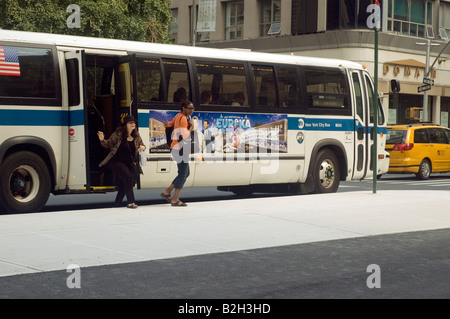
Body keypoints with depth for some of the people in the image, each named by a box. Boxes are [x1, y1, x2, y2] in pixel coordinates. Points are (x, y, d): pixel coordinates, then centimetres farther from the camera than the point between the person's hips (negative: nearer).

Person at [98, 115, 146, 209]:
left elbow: (141, 144, 15)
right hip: (116, 161, -6)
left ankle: (117, 204, 28)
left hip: (128, 163, 6)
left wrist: (142, 147, -8)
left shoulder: (136, 135, 1)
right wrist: (102, 140, -25)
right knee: (129, 177, -24)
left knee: (123, 185, 10)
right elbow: (108, 145, -5)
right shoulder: (118, 134, -12)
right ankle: (131, 202, -19)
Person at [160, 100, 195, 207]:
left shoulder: (178, 116, 14)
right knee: (183, 174, -4)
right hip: (180, 149, -10)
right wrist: (191, 127, -11)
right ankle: (175, 200, 1)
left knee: (185, 173, 16)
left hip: (177, 148, 10)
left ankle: (167, 192, 19)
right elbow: (185, 136, -24)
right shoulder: (183, 118, -16)